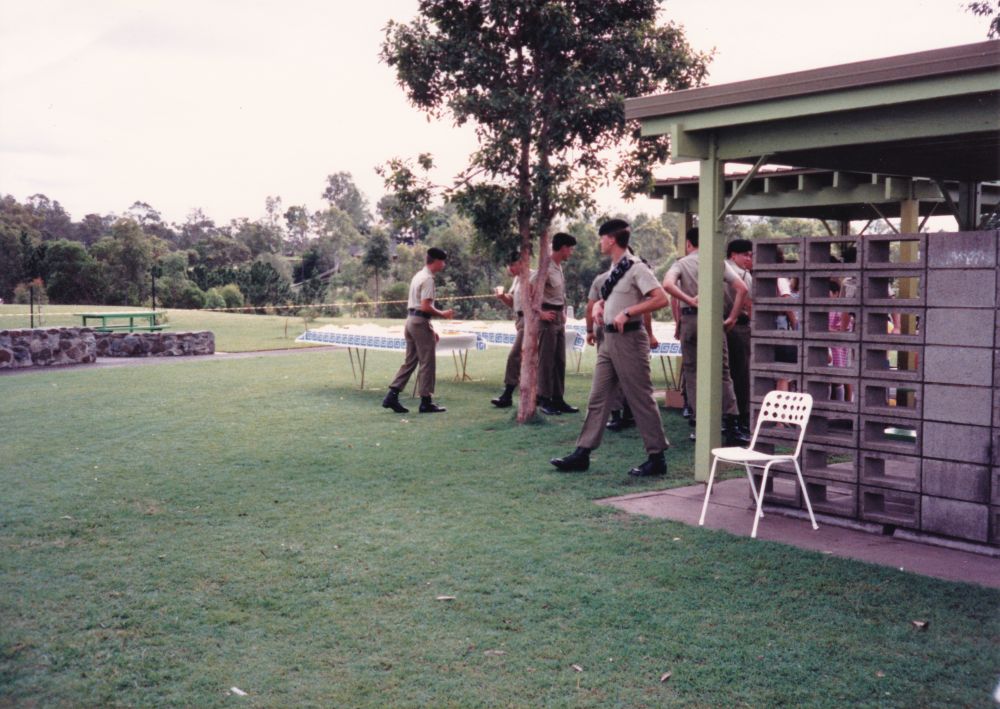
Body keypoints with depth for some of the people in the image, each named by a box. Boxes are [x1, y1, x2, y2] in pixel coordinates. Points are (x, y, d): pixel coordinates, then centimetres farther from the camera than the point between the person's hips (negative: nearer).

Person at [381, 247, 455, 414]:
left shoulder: (418, 276, 17)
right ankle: (425, 402, 3)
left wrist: (430, 328, 20)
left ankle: (392, 396, 7)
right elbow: (425, 307, -21)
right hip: (420, 322, -10)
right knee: (427, 363, -2)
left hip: (411, 320, 10)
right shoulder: (428, 279, -14)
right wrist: (443, 314, -8)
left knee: (410, 361, 12)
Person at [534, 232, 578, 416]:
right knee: (546, 361, -3)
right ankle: (545, 400, 3)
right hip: (548, 319, -9)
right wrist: (540, 313, -19)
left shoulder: (559, 267, 12)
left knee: (559, 361, 11)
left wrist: (563, 313, 15)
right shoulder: (546, 267, -16)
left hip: (559, 319, 9)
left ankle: (558, 399, 17)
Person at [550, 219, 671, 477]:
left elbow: (661, 299, -22)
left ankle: (657, 458, 8)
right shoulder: (614, 269, 14)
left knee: (641, 400, -2)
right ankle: (582, 454, 13)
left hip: (629, 339, -9)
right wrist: (598, 306, 7)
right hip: (609, 339, 9)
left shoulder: (636, 268, -13)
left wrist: (627, 313, -24)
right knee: (598, 398, 9)